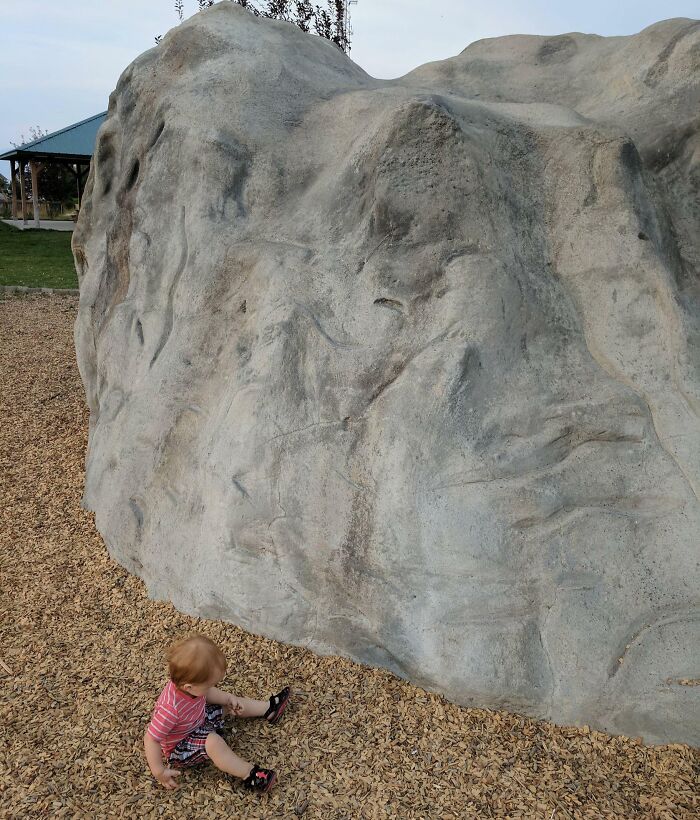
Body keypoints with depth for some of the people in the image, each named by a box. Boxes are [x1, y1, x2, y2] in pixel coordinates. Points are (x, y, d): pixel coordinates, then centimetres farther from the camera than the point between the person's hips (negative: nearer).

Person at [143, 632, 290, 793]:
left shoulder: (186, 682, -21)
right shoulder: (171, 709, -42)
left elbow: (208, 694, 2)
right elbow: (151, 739, -32)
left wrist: (228, 698, -9)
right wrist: (159, 771, -25)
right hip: (178, 748, -8)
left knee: (229, 705, 9)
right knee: (214, 742, -31)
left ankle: (269, 709, 25)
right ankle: (250, 774, -21)